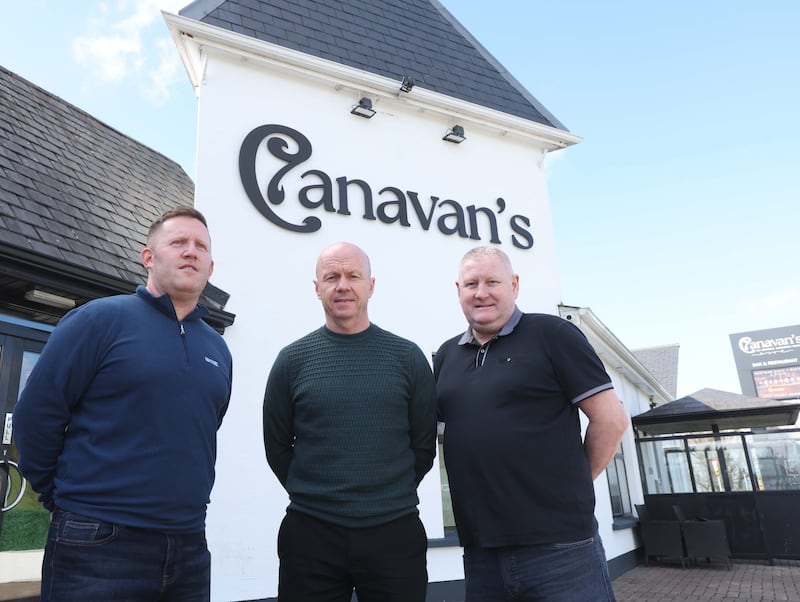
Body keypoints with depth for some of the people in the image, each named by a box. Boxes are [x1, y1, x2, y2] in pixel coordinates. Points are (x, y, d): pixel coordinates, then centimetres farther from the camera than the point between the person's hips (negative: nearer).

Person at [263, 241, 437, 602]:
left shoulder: (407, 357, 1)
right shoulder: (292, 360, 1)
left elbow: (423, 445, 6)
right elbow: (277, 448, 6)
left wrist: (391, 496, 5)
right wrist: (314, 496, 5)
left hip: (395, 533, 0)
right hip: (310, 532, 0)